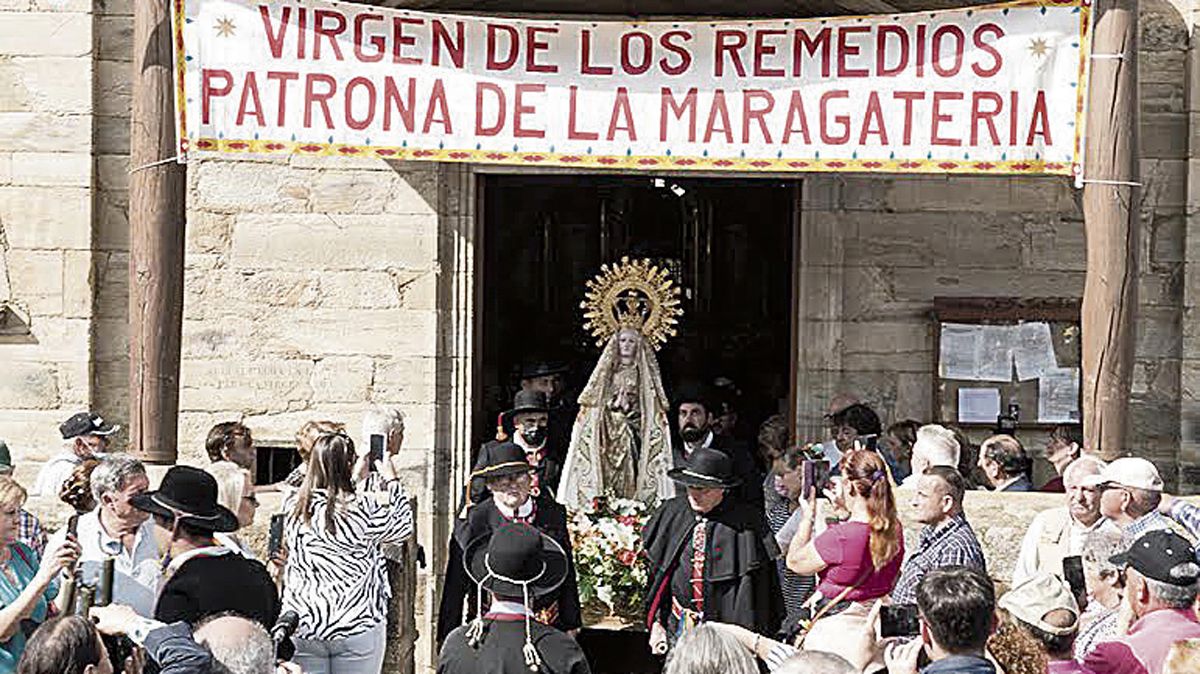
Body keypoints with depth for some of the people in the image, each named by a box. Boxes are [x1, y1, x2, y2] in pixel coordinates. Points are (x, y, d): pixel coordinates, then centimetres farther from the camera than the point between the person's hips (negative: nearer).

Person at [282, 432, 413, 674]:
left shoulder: (294, 507, -1)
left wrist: (354, 479, 24)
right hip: (357, 626, -3)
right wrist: (391, 480, 13)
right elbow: (402, 529, 4)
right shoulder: (364, 507, -14)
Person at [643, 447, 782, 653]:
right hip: (677, 626, 4)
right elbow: (655, 573, 9)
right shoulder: (671, 513, 3)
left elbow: (757, 590, -6)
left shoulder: (746, 522, -10)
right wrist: (655, 623, 6)